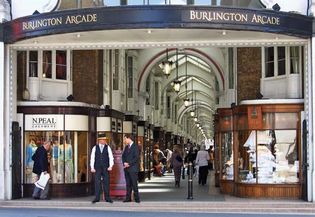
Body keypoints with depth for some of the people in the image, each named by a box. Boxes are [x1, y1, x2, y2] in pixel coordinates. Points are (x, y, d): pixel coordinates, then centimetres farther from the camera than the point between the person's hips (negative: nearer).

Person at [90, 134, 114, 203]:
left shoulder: (107, 147, 5)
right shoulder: (95, 148, 5)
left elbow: (111, 157, 0)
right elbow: (92, 158, 4)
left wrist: (110, 166, -11)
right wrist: (92, 167, -4)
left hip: (105, 168, 0)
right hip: (97, 168, 0)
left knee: (106, 182, 2)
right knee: (97, 182, -1)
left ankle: (107, 198, 8)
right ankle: (96, 198, 3)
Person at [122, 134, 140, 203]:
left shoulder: (135, 147, -7)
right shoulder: (126, 147, 17)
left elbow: (136, 157, -14)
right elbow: (123, 156, 17)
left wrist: (129, 163, -15)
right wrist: (124, 163, -2)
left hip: (133, 168, -7)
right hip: (126, 168, 7)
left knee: (134, 184, -6)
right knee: (128, 184, 7)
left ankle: (137, 198, -1)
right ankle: (128, 198, 9)